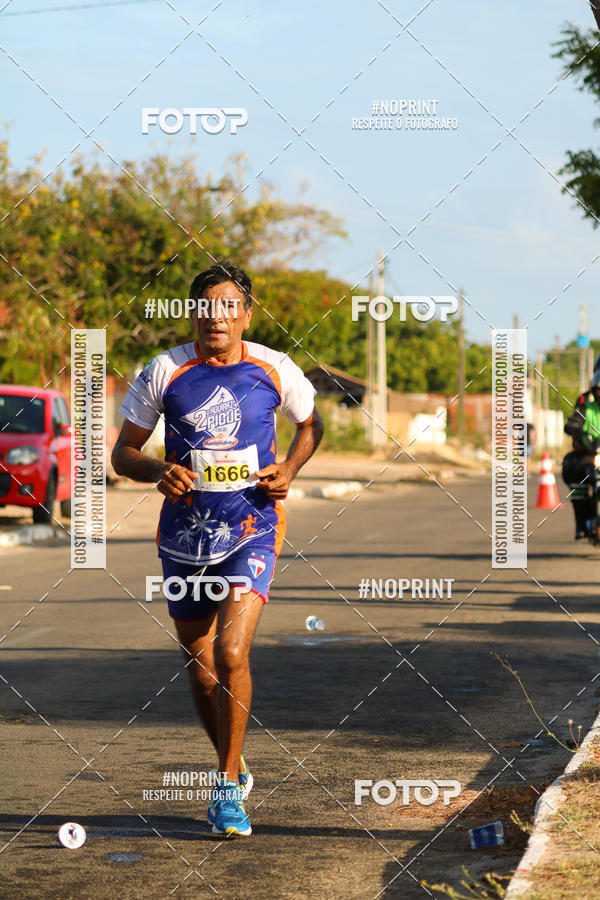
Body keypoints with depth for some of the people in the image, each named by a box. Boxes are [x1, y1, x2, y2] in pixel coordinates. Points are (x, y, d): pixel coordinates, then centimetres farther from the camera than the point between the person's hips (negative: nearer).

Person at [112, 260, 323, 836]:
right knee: (200, 668, 11)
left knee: (230, 654, -19)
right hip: (184, 536, 2)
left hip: (251, 532, -2)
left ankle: (228, 789, -6)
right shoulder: (165, 372, -5)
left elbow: (311, 424, 16)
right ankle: (233, 767, 36)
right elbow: (124, 452, 2)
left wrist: (287, 471, -2)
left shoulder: (274, 370, -4)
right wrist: (159, 472, -19)